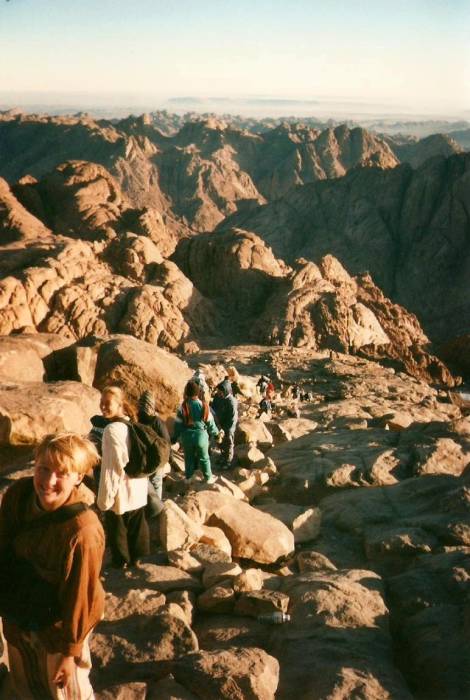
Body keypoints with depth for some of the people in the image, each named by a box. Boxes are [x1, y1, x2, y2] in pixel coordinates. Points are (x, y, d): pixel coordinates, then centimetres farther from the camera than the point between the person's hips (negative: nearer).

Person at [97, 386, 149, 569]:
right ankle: (136, 557, 33)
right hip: (138, 488, 8)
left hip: (120, 491, -7)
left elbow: (117, 465, -25)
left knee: (117, 527, 11)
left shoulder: (112, 429, -23)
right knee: (137, 524, 19)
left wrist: (105, 496, -18)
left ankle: (121, 560, 25)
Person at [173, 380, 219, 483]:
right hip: (201, 436, 0)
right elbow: (210, 423, -4)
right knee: (204, 458, 18)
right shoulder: (204, 406, -15)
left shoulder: (182, 407, -17)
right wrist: (215, 433, 13)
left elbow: (178, 424, -7)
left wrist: (175, 437, 7)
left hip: (187, 437, 0)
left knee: (189, 458, 19)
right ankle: (208, 478, 30)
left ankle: (188, 478, 33)